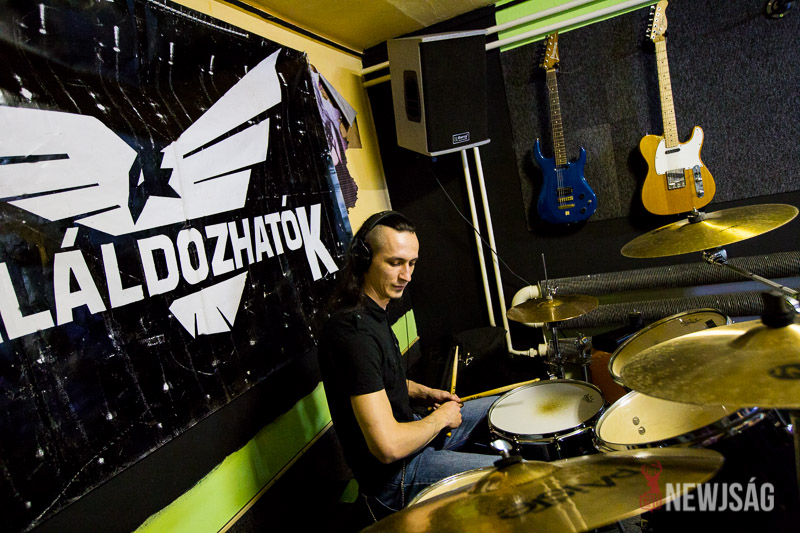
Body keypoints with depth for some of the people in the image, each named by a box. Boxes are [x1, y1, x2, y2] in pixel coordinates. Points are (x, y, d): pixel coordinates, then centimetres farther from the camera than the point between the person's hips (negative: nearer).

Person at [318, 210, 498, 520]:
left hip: (406, 436, 10)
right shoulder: (354, 332, -32)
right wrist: (441, 417, -17)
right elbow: (389, 446, -34)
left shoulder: (372, 311, 1)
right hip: (392, 475, -10)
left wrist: (425, 393, 5)